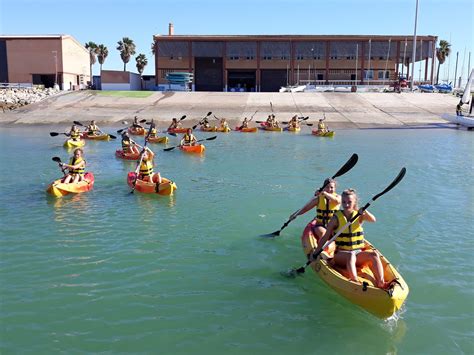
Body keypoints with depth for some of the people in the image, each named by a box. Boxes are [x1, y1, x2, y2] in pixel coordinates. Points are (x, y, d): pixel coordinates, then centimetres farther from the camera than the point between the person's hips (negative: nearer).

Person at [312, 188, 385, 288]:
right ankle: (356, 282, -52)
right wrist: (315, 254, -5)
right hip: (340, 254, -3)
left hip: (358, 253, 3)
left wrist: (365, 212, -37)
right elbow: (325, 237, 0)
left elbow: (373, 220, -15)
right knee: (351, 255, -36)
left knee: (374, 255, -25)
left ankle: (380, 283, -35)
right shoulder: (336, 218, 0)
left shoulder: (359, 215, 6)